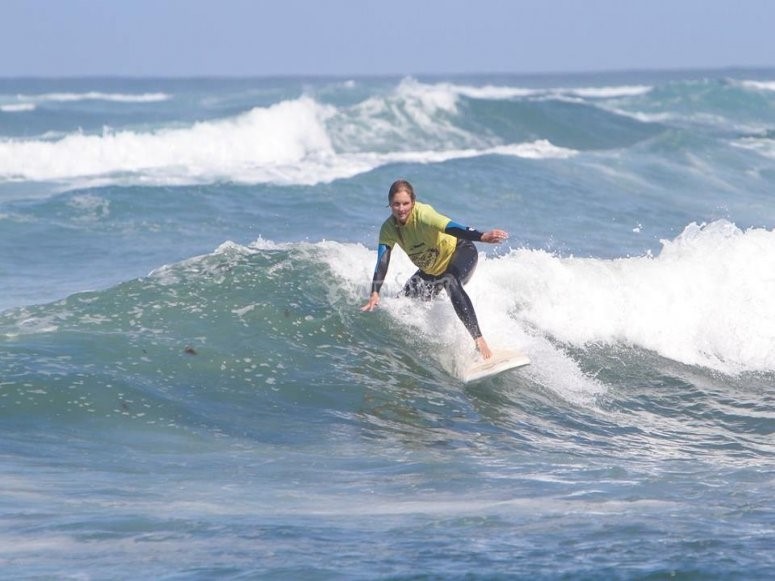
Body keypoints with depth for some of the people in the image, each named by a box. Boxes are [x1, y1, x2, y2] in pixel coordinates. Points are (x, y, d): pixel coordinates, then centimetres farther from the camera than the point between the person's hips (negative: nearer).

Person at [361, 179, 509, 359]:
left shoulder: (422, 214, -31)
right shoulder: (388, 229, -13)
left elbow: (449, 227, -47)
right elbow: (382, 262, -18)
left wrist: (482, 236, -64)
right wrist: (375, 294, -33)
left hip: (460, 252, -7)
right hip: (432, 270, 7)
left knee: (450, 282, -38)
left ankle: (479, 340, -45)